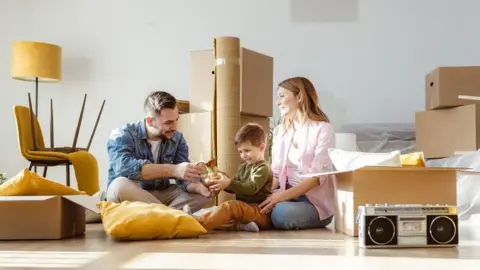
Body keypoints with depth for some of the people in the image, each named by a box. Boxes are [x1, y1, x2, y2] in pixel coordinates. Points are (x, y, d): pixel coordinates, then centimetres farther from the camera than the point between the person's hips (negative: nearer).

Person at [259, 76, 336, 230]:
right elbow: (276, 172, 11)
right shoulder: (279, 131, 13)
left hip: (316, 201, -4)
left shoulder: (322, 129, -6)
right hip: (288, 195, 4)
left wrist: (282, 196, -25)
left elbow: (317, 176, -15)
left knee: (281, 214, -34)